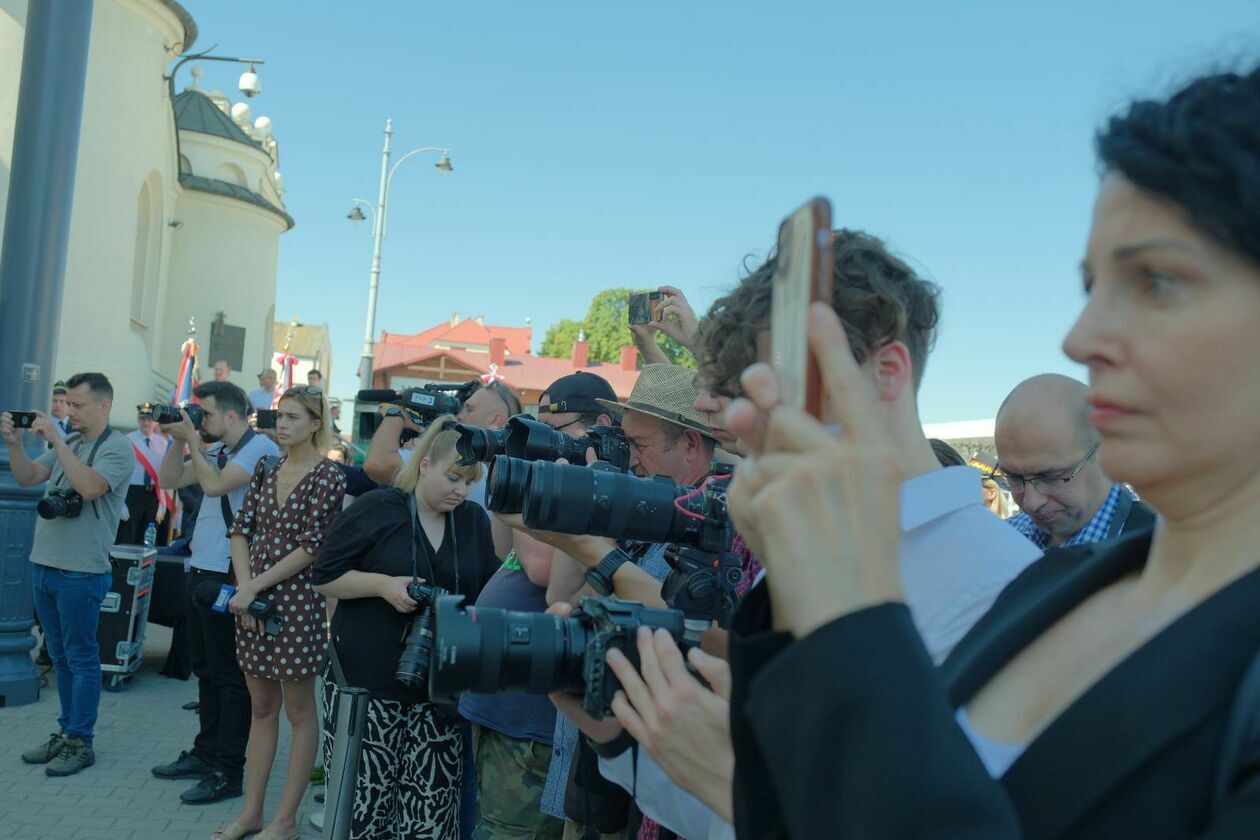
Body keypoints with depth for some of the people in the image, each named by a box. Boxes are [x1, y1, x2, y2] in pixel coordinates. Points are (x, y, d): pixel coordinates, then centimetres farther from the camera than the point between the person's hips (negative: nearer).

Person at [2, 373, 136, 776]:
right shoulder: (66, 444, 13)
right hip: (44, 565, 8)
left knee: (81, 658, 1)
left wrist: (55, 440, -23)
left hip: (80, 573, -8)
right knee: (60, 657, 15)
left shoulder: (117, 448, -10)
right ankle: (66, 733, 25)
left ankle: (80, 742, 9)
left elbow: (90, 487, -25)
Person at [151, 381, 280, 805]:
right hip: (200, 573, 9)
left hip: (228, 578, -9)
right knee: (206, 670, 18)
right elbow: (170, 479, 18)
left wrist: (192, 438, -12)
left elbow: (215, 484, -24)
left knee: (230, 676, -2)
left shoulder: (261, 449, -13)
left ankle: (228, 772, 5)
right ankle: (205, 753, 31)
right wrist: (179, 439, 5)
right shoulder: (215, 450, 13)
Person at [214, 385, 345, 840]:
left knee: (299, 710, 5)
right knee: (261, 708, 14)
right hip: (253, 600, 6)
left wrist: (255, 587, -13)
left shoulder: (328, 477, -9)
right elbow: (241, 531, 6)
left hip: (298, 602, -6)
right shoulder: (266, 471, 9)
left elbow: (310, 547, -14)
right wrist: (243, 587, -8)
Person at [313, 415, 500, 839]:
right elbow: (324, 576, -2)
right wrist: (383, 584, -16)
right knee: (363, 799, 1)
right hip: (367, 681, -3)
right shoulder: (375, 508, -4)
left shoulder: (476, 520, 8)